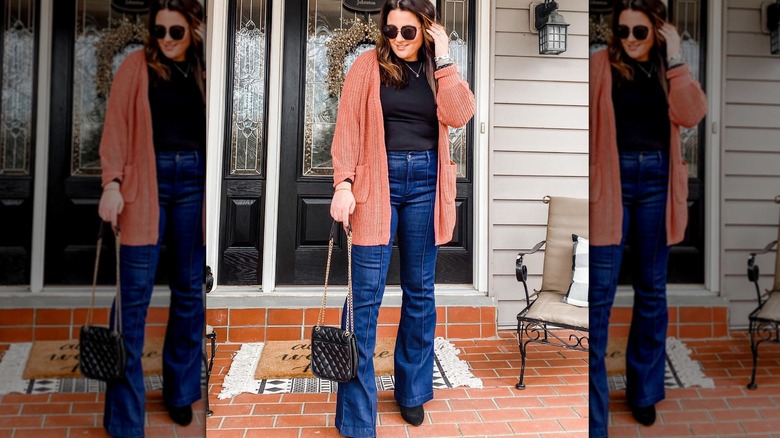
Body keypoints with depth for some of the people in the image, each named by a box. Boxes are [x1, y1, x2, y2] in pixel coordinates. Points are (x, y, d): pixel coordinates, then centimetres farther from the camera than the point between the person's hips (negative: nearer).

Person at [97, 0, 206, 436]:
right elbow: (116, 125, -3)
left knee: (190, 290, 9)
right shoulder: (137, 65, 3)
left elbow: (211, 129, 9)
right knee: (134, 295, -3)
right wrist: (112, 184, -13)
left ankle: (181, 390, 27)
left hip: (193, 182, 2)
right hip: (146, 182, -2)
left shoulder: (204, 69, 10)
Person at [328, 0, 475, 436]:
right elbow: (348, 126, -2)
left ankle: (413, 391, 28)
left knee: (420, 291, 10)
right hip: (378, 181, -3)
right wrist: (343, 184, -12)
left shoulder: (439, 69, 11)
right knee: (366, 294, -5)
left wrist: (443, 59, -5)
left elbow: (459, 115, -6)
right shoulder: (369, 65, 4)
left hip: (426, 183, 3)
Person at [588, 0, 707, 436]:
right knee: (600, 293, -6)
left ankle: (645, 390, 31)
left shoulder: (668, 69, 11)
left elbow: (692, 115, -5)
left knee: (652, 289, 12)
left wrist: (675, 59, -8)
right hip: (611, 181, -4)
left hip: (656, 182, 4)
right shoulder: (601, 65, 1)